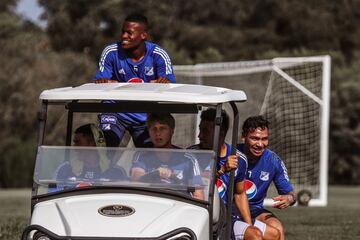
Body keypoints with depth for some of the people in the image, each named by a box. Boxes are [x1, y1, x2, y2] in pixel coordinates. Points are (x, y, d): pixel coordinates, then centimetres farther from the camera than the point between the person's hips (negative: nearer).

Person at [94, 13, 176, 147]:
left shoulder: (158, 55, -12)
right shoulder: (111, 52, -12)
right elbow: (99, 83, -12)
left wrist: (164, 83, -39)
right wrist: (103, 83, -36)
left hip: (146, 116, 1)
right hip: (115, 112, -1)